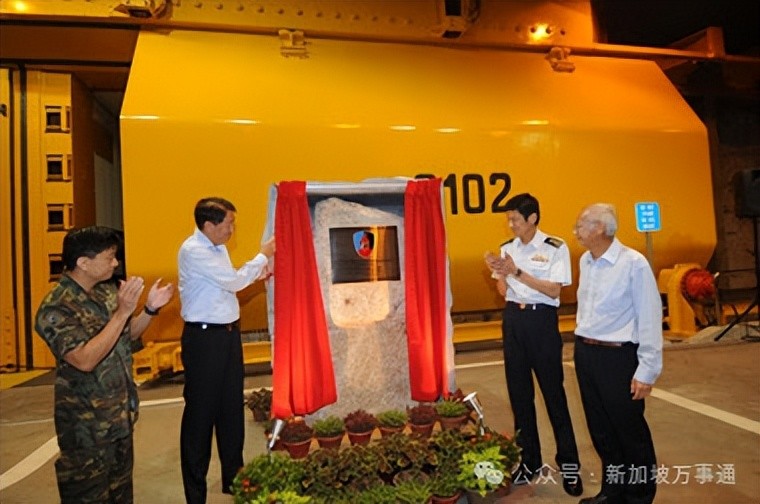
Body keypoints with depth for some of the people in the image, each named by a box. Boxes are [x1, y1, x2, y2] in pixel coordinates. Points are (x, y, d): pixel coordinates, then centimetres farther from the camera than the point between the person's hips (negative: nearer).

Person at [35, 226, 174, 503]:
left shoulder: (108, 290, 1)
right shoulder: (55, 308, -21)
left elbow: (127, 334, 12)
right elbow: (85, 360, -30)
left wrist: (150, 308, -5)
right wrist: (122, 312, -31)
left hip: (121, 412, 7)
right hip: (86, 424, -7)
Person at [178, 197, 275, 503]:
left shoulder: (217, 247, 10)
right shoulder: (193, 250, -17)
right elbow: (232, 282, -20)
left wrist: (257, 274, 1)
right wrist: (263, 255, -9)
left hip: (228, 333, 9)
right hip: (204, 338, -8)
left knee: (232, 407, 16)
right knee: (201, 411, 5)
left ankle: (233, 479, 32)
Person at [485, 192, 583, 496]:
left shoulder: (555, 248, -8)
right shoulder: (507, 248, 7)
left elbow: (553, 291, -14)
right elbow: (504, 292, 10)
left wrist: (517, 272, -19)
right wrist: (499, 273, -9)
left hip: (541, 320, -5)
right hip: (512, 319, 5)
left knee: (553, 391, 3)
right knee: (518, 391, 11)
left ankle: (569, 463, 19)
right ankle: (528, 461, 25)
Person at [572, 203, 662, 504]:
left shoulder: (633, 263, -16)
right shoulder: (585, 261, 6)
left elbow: (649, 319, -15)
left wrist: (646, 371, -13)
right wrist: (582, 347, 15)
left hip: (617, 356, -7)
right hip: (584, 353, 7)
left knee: (630, 432, 10)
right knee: (601, 431, 18)